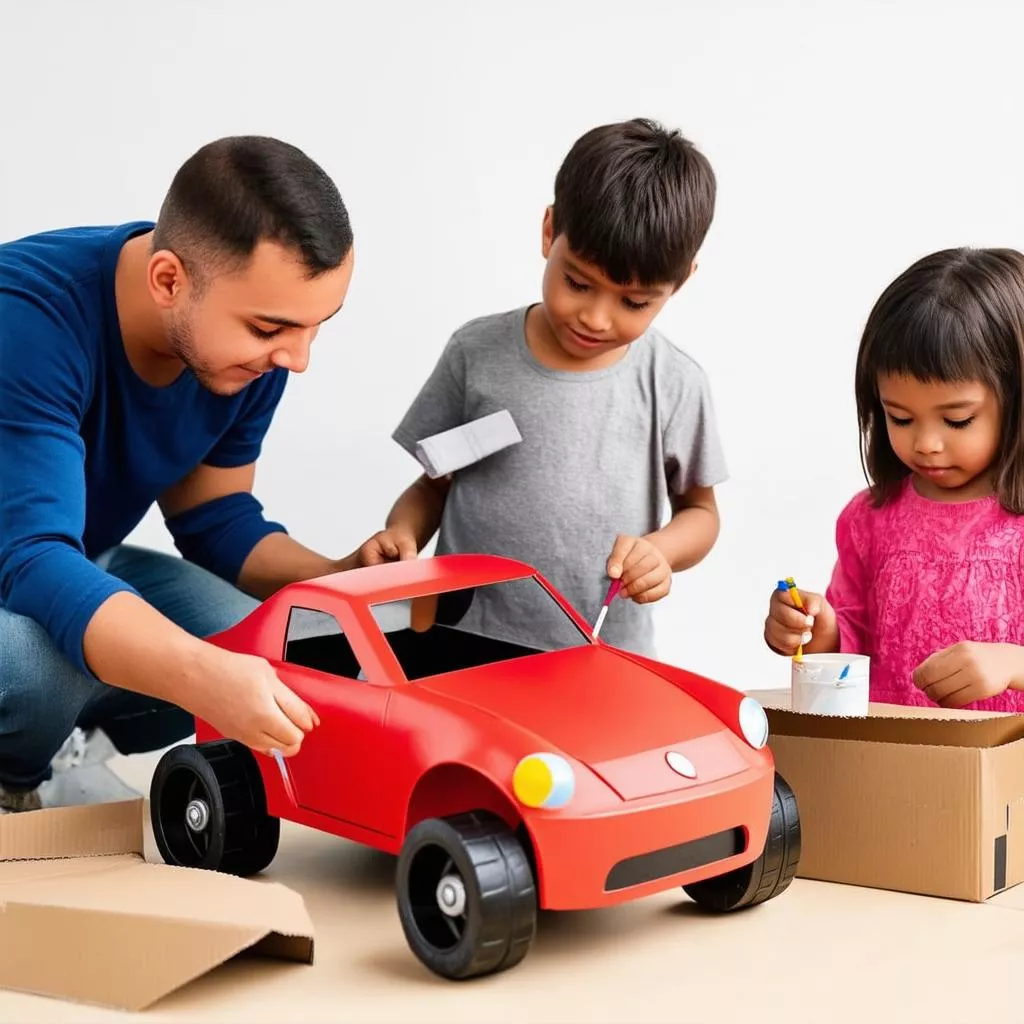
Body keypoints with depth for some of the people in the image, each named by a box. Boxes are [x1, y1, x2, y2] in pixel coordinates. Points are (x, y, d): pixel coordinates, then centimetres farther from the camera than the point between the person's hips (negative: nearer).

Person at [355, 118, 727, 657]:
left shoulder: (676, 385, 0)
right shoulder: (478, 352, 1)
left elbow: (700, 510, 13)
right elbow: (434, 484, 12)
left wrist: (659, 551, -8)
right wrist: (401, 534, -8)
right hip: (463, 652, 1)